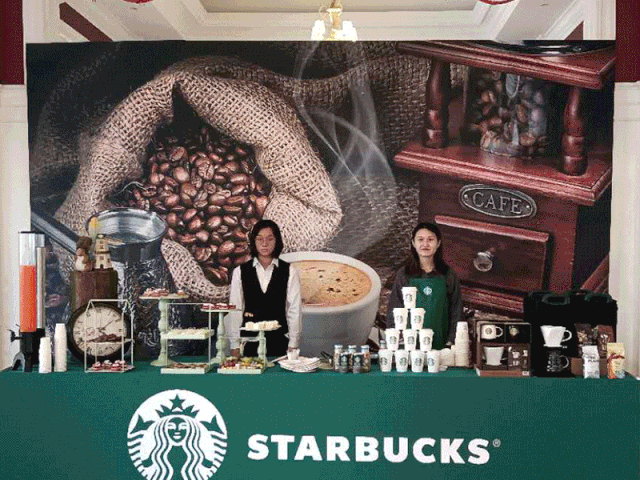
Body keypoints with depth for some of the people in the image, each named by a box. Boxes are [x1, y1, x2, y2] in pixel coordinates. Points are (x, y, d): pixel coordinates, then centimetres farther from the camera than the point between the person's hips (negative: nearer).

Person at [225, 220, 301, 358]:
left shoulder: (289, 272, 1)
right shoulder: (240, 272, 3)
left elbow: (294, 310, 0)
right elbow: (235, 309, 3)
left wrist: (293, 345, -4)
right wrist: (235, 345, 0)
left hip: (279, 341, 0)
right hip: (249, 340, 0)